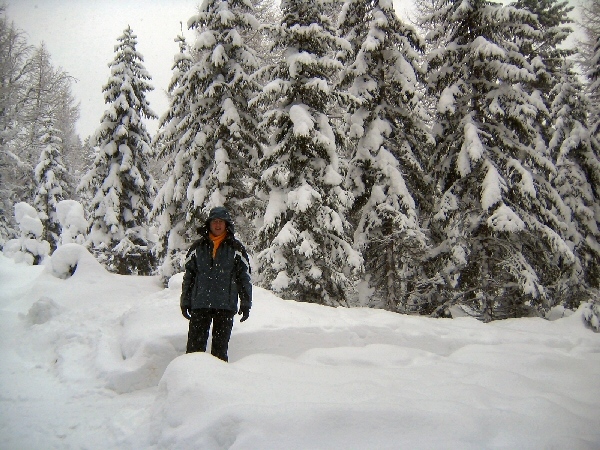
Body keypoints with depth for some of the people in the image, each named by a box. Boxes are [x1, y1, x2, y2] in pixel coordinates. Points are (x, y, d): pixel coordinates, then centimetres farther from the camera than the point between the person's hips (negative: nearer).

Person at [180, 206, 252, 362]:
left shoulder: (236, 248, 5)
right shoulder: (198, 247, 9)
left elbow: (244, 276, 6)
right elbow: (188, 275, 12)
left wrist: (246, 303, 1)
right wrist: (185, 302, 9)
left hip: (226, 305, -1)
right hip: (200, 304, 1)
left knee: (220, 346, 5)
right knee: (195, 344, 1)